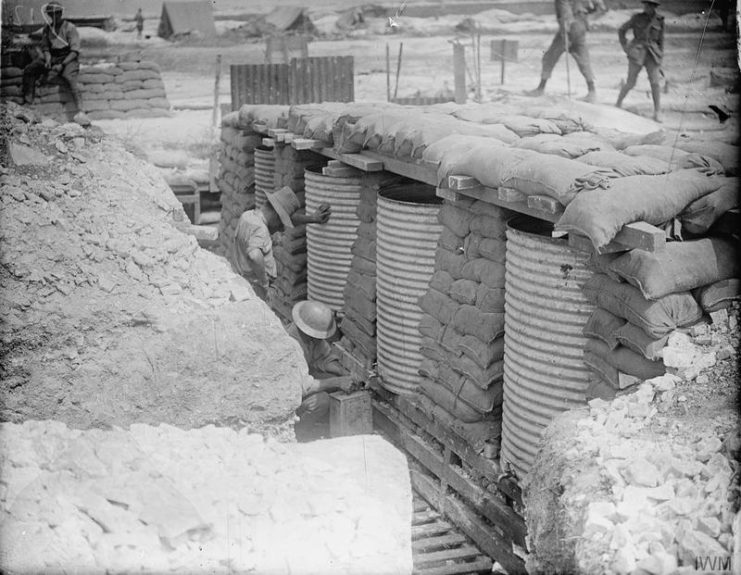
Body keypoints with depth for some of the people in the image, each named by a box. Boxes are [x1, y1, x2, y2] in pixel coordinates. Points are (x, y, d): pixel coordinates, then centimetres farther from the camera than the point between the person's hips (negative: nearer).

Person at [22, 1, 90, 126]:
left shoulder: (69, 28, -6)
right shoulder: (47, 29, 11)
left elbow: (75, 51, -10)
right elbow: (45, 47, 13)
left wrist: (62, 65, -21)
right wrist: (48, 60, -10)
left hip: (68, 58, -6)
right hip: (52, 57, 6)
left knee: (70, 78, -35)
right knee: (28, 70, -15)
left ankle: (80, 112, -45)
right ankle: (27, 104, -18)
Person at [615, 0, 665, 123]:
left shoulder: (659, 20, 4)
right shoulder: (637, 17, -2)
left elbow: (660, 39, 11)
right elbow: (621, 30, 7)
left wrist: (660, 58, 9)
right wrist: (625, 47, -1)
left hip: (651, 54, 2)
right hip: (637, 53, -1)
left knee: (655, 82, -13)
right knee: (630, 83, 0)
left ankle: (657, 112, -5)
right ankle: (618, 104, 26)